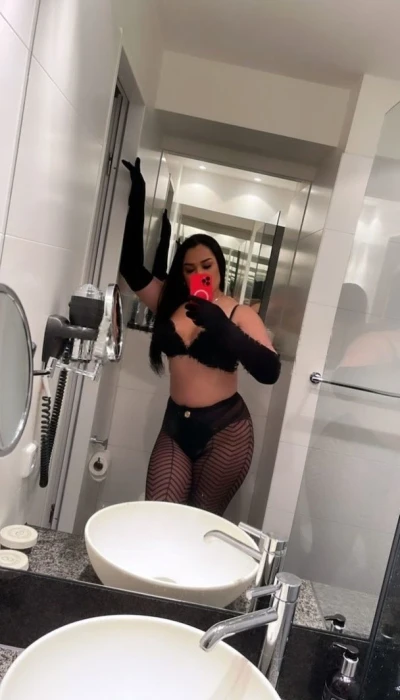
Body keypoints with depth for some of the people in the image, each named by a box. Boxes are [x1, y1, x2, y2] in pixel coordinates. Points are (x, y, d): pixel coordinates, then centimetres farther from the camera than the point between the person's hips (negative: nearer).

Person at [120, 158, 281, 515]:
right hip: (175, 424, 3)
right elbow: (132, 267, -1)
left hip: (225, 430, -3)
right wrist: (138, 199, -3)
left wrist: (220, 326, -27)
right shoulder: (169, 303, 5)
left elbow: (270, 371, -17)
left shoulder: (240, 315, -5)